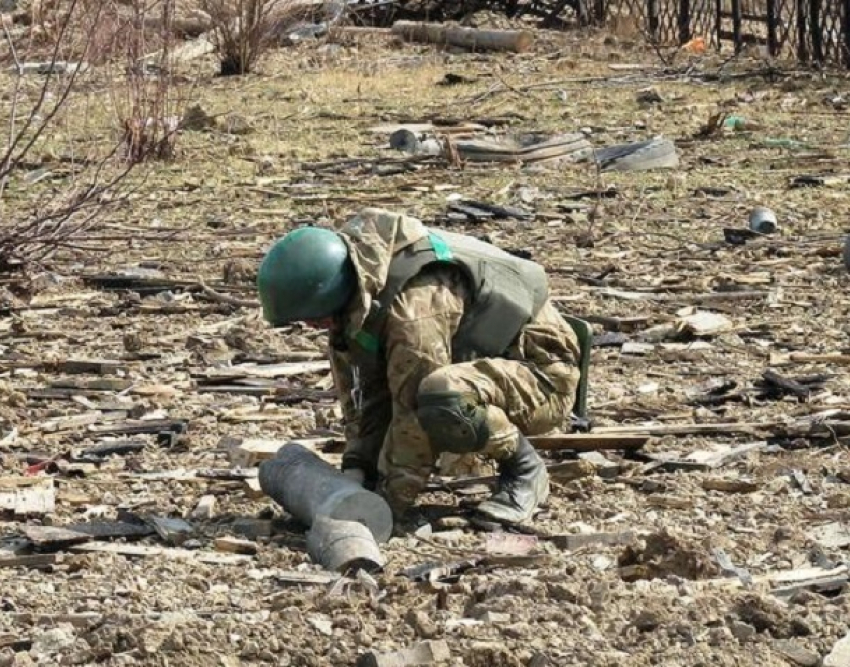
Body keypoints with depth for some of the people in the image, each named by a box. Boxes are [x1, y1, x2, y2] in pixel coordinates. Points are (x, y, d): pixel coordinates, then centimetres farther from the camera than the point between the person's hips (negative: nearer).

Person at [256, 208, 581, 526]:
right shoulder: (356, 297, -5)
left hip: (542, 374, -10)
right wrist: (357, 464, -11)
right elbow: (361, 390, 1)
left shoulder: (414, 303, -32)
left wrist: (387, 506, -24)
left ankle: (524, 469, -14)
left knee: (443, 399, -38)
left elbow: (412, 415, -30)